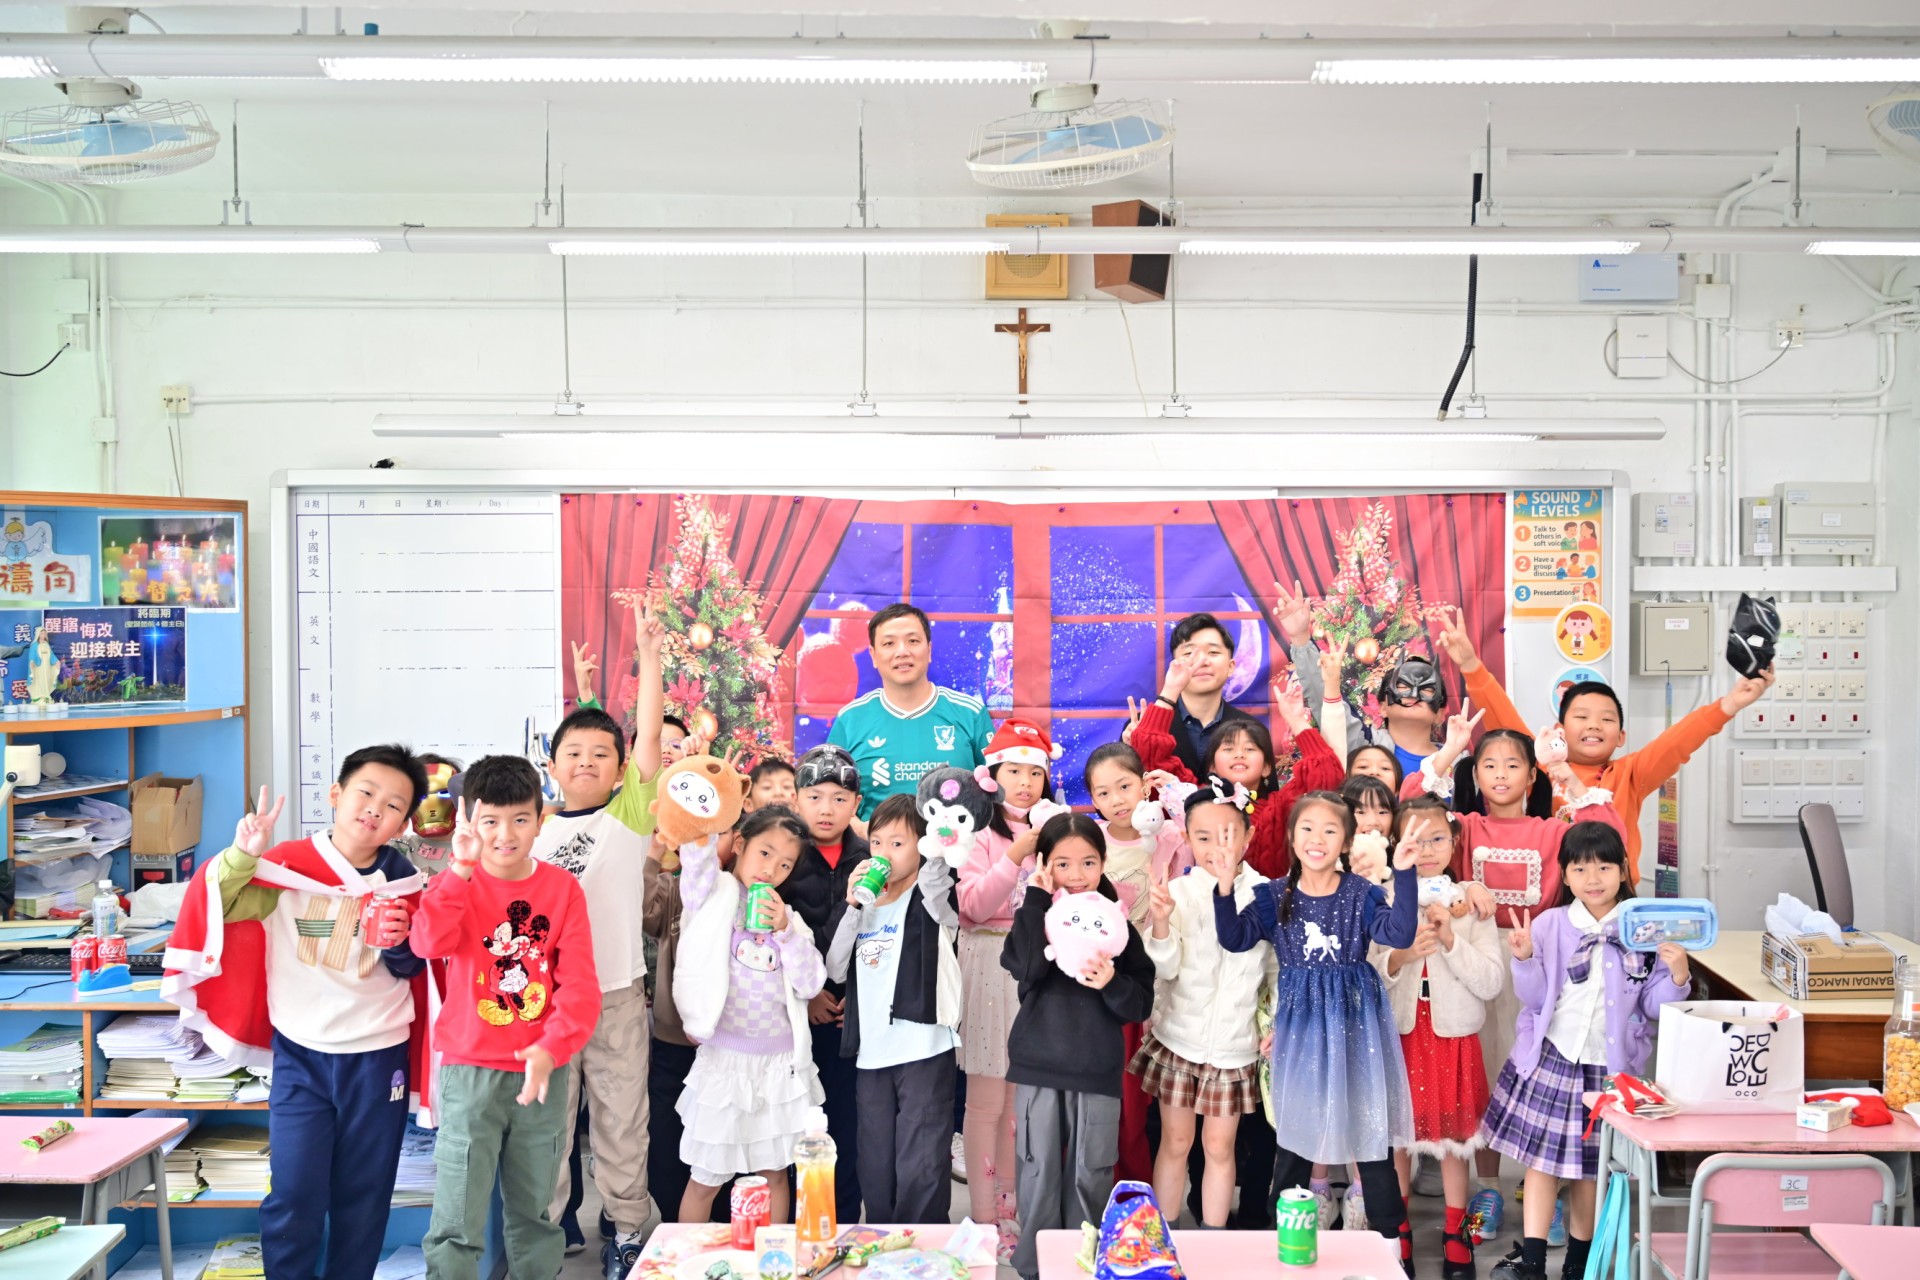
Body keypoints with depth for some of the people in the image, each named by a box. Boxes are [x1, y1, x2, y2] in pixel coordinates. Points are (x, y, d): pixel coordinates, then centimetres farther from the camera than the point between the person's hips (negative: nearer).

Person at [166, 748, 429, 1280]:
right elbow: (210, 906, -10)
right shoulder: (288, 865, -8)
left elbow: (416, 970, 4)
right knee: (292, 1195, 0)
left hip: (378, 1058, 1)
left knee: (363, 1196, 12)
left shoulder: (403, 883, -3)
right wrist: (242, 855, -25)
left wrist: (400, 945, -17)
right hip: (299, 1056, -1)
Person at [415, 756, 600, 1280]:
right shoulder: (459, 884, -3)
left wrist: (551, 1047, -22)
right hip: (470, 1070, -1)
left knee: (534, 1211, 17)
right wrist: (461, 868, -30)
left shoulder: (563, 888, -1)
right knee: (457, 1221, -1)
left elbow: (580, 983, -8)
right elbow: (429, 943, -24)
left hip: (543, 1071, 2)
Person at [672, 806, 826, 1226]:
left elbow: (811, 984, 0)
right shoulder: (716, 895, 0)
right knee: (705, 1178, 7)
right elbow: (697, 853, -19)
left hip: (782, 1062, 3)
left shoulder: (789, 918, 10)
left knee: (774, 1172, 13)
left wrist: (786, 931, -10)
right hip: (724, 1060, -3)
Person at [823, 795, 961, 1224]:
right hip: (872, 1052, 6)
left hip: (923, 1049, -6)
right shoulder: (864, 903, 15)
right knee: (875, 1166, 14)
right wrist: (851, 906, -2)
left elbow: (936, 867, -23)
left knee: (920, 1168, -4)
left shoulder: (930, 899, 0)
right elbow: (835, 969, 7)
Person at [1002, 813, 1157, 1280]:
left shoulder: (1117, 925, 1)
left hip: (1099, 1070, 1)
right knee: (1040, 1172, 7)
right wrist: (1037, 899, -17)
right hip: (1038, 1066, 0)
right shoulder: (1033, 917, 0)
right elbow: (1026, 968, -21)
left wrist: (1112, 984, -22)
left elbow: (1142, 1005, -2)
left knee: (1092, 1174, 7)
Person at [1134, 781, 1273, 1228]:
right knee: (1175, 1143, 12)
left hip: (1235, 1044, 0)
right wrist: (1159, 920, -29)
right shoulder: (1178, 891, -9)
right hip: (1178, 1039, 0)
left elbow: (1276, 969, -6)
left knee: (1219, 1147, 12)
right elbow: (1166, 968, -16)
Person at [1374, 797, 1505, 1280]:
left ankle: (1456, 1239, 25)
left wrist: (1451, 941, -18)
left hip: (1453, 1037, 0)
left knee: (1453, 1137, 9)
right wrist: (1401, 955, -22)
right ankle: (1398, 1235, 25)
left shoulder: (1472, 904, -2)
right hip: (1398, 1035, 0)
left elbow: (1492, 982, -7)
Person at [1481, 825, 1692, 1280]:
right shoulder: (1549, 925, -2)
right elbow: (1535, 998, -2)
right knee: (1541, 1155, 0)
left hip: (1610, 1064, 0)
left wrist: (1678, 977, -18)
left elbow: (1653, 1006, -1)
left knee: (1591, 1165, 11)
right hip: (1550, 1057, 0)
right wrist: (1524, 958, -17)